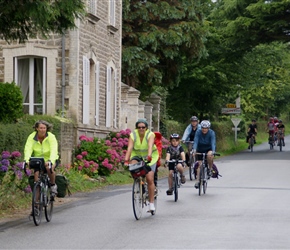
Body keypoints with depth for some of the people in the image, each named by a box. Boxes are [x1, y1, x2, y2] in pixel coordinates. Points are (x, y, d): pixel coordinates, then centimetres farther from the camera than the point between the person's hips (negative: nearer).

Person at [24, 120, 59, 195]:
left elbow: (54, 150, -32)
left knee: (49, 168, -35)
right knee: (36, 174, -19)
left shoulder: (51, 137, -20)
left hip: (50, 160, -3)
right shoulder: (32, 137, -12)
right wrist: (27, 160, -44)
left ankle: (53, 185, -9)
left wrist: (50, 161, -51)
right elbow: (28, 149, -25)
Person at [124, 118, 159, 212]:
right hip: (137, 155, 2)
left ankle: (151, 203, -4)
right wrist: (126, 160, -40)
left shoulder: (150, 135, -21)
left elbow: (150, 146, -38)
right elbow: (129, 148, -26)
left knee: (150, 179, -12)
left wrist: (149, 157, -56)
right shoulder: (133, 135, -15)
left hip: (150, 157, -2)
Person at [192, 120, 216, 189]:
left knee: (209, 155, -35)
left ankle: (210, 168, -13)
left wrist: (213, 151, -48)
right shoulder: (198, 132, -18)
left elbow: (213, 143, -31)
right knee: (199, 165, -6)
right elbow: (195, 141, -27)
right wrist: (194, 149, -45)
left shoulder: (211, 133, -21)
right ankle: (197, 181, 0)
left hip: (209, 149, -2)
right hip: (200, 150, 2)